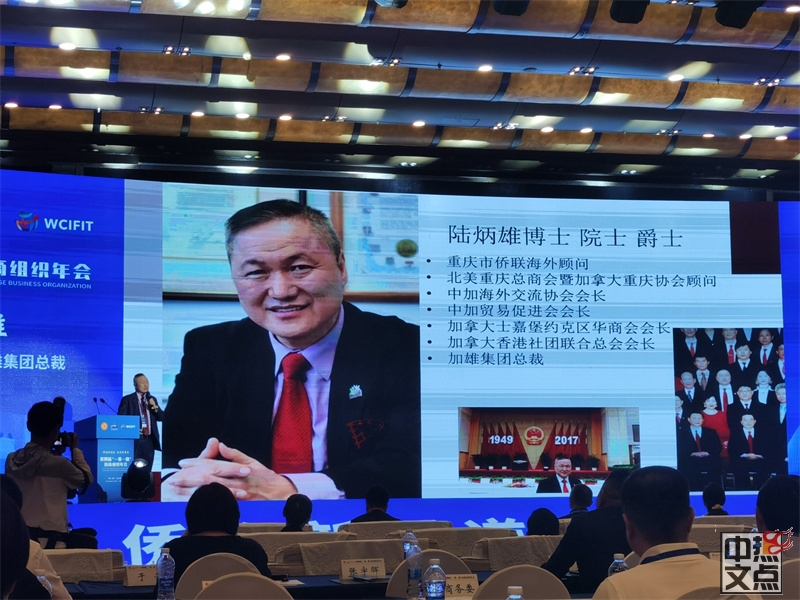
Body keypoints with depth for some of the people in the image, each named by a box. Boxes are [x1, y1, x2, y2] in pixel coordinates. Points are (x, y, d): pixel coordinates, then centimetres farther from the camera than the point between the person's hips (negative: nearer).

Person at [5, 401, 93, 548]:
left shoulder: (12, 460, 3)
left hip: (18, 534, 6)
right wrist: (75, 449, 13)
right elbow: (87, 479, 3)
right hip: (50, 537, -6)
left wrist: (50, 449, 21)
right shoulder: (58, 463, -13)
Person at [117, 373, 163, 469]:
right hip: (134, 440, -4)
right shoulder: (127, 400, 0)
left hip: (149, 440, 5)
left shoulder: (153, 399, 15)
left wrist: (155, 407, -7)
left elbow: (162, 417, 11)